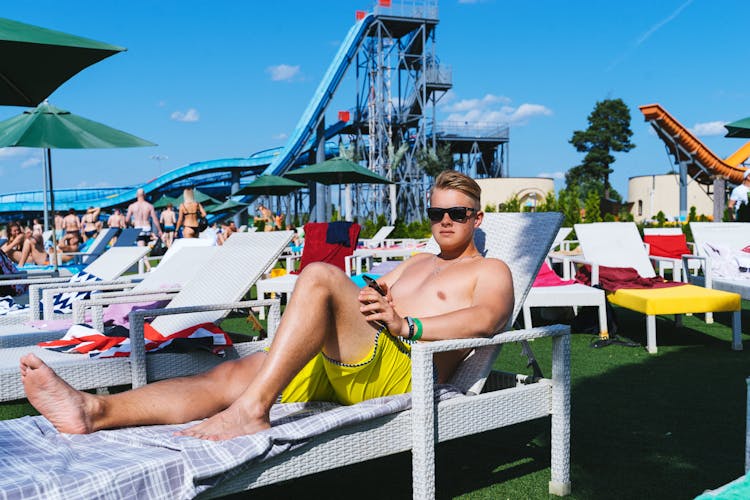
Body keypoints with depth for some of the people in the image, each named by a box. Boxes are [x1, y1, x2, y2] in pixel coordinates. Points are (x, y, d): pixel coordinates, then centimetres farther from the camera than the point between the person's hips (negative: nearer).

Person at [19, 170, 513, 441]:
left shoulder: (491, 271, 12)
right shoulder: (419, 261, 36)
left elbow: (485, 318, -10)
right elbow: (373, 291, 31)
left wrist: (406, 325, -24)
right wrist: (363, 296, 5)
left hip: (400, 369, -7)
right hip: (337, 364, 7)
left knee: (319, 274, -30)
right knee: (231, 374, -14)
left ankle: (251, 409, -36)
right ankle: (92, 410, -25)